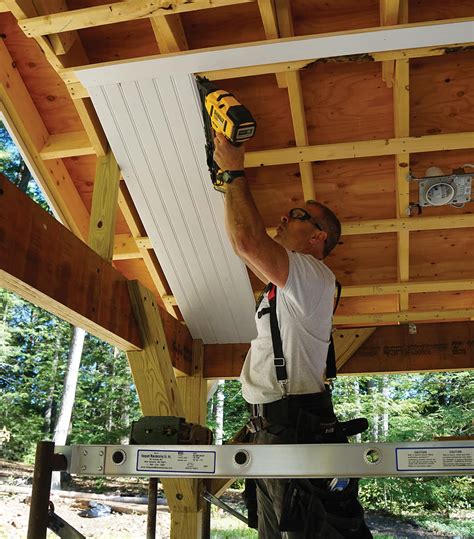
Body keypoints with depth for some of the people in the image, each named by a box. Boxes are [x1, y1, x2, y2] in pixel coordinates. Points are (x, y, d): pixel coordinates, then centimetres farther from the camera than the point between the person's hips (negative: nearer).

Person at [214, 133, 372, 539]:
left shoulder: (314, 275, -8)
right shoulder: (290, 280, 21)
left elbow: (247, 240, -21)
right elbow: (245, 246, 24)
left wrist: (235, 173, -7)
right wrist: (229, 180, 23)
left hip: (294, 422, -10)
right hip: (274, 424, 10)